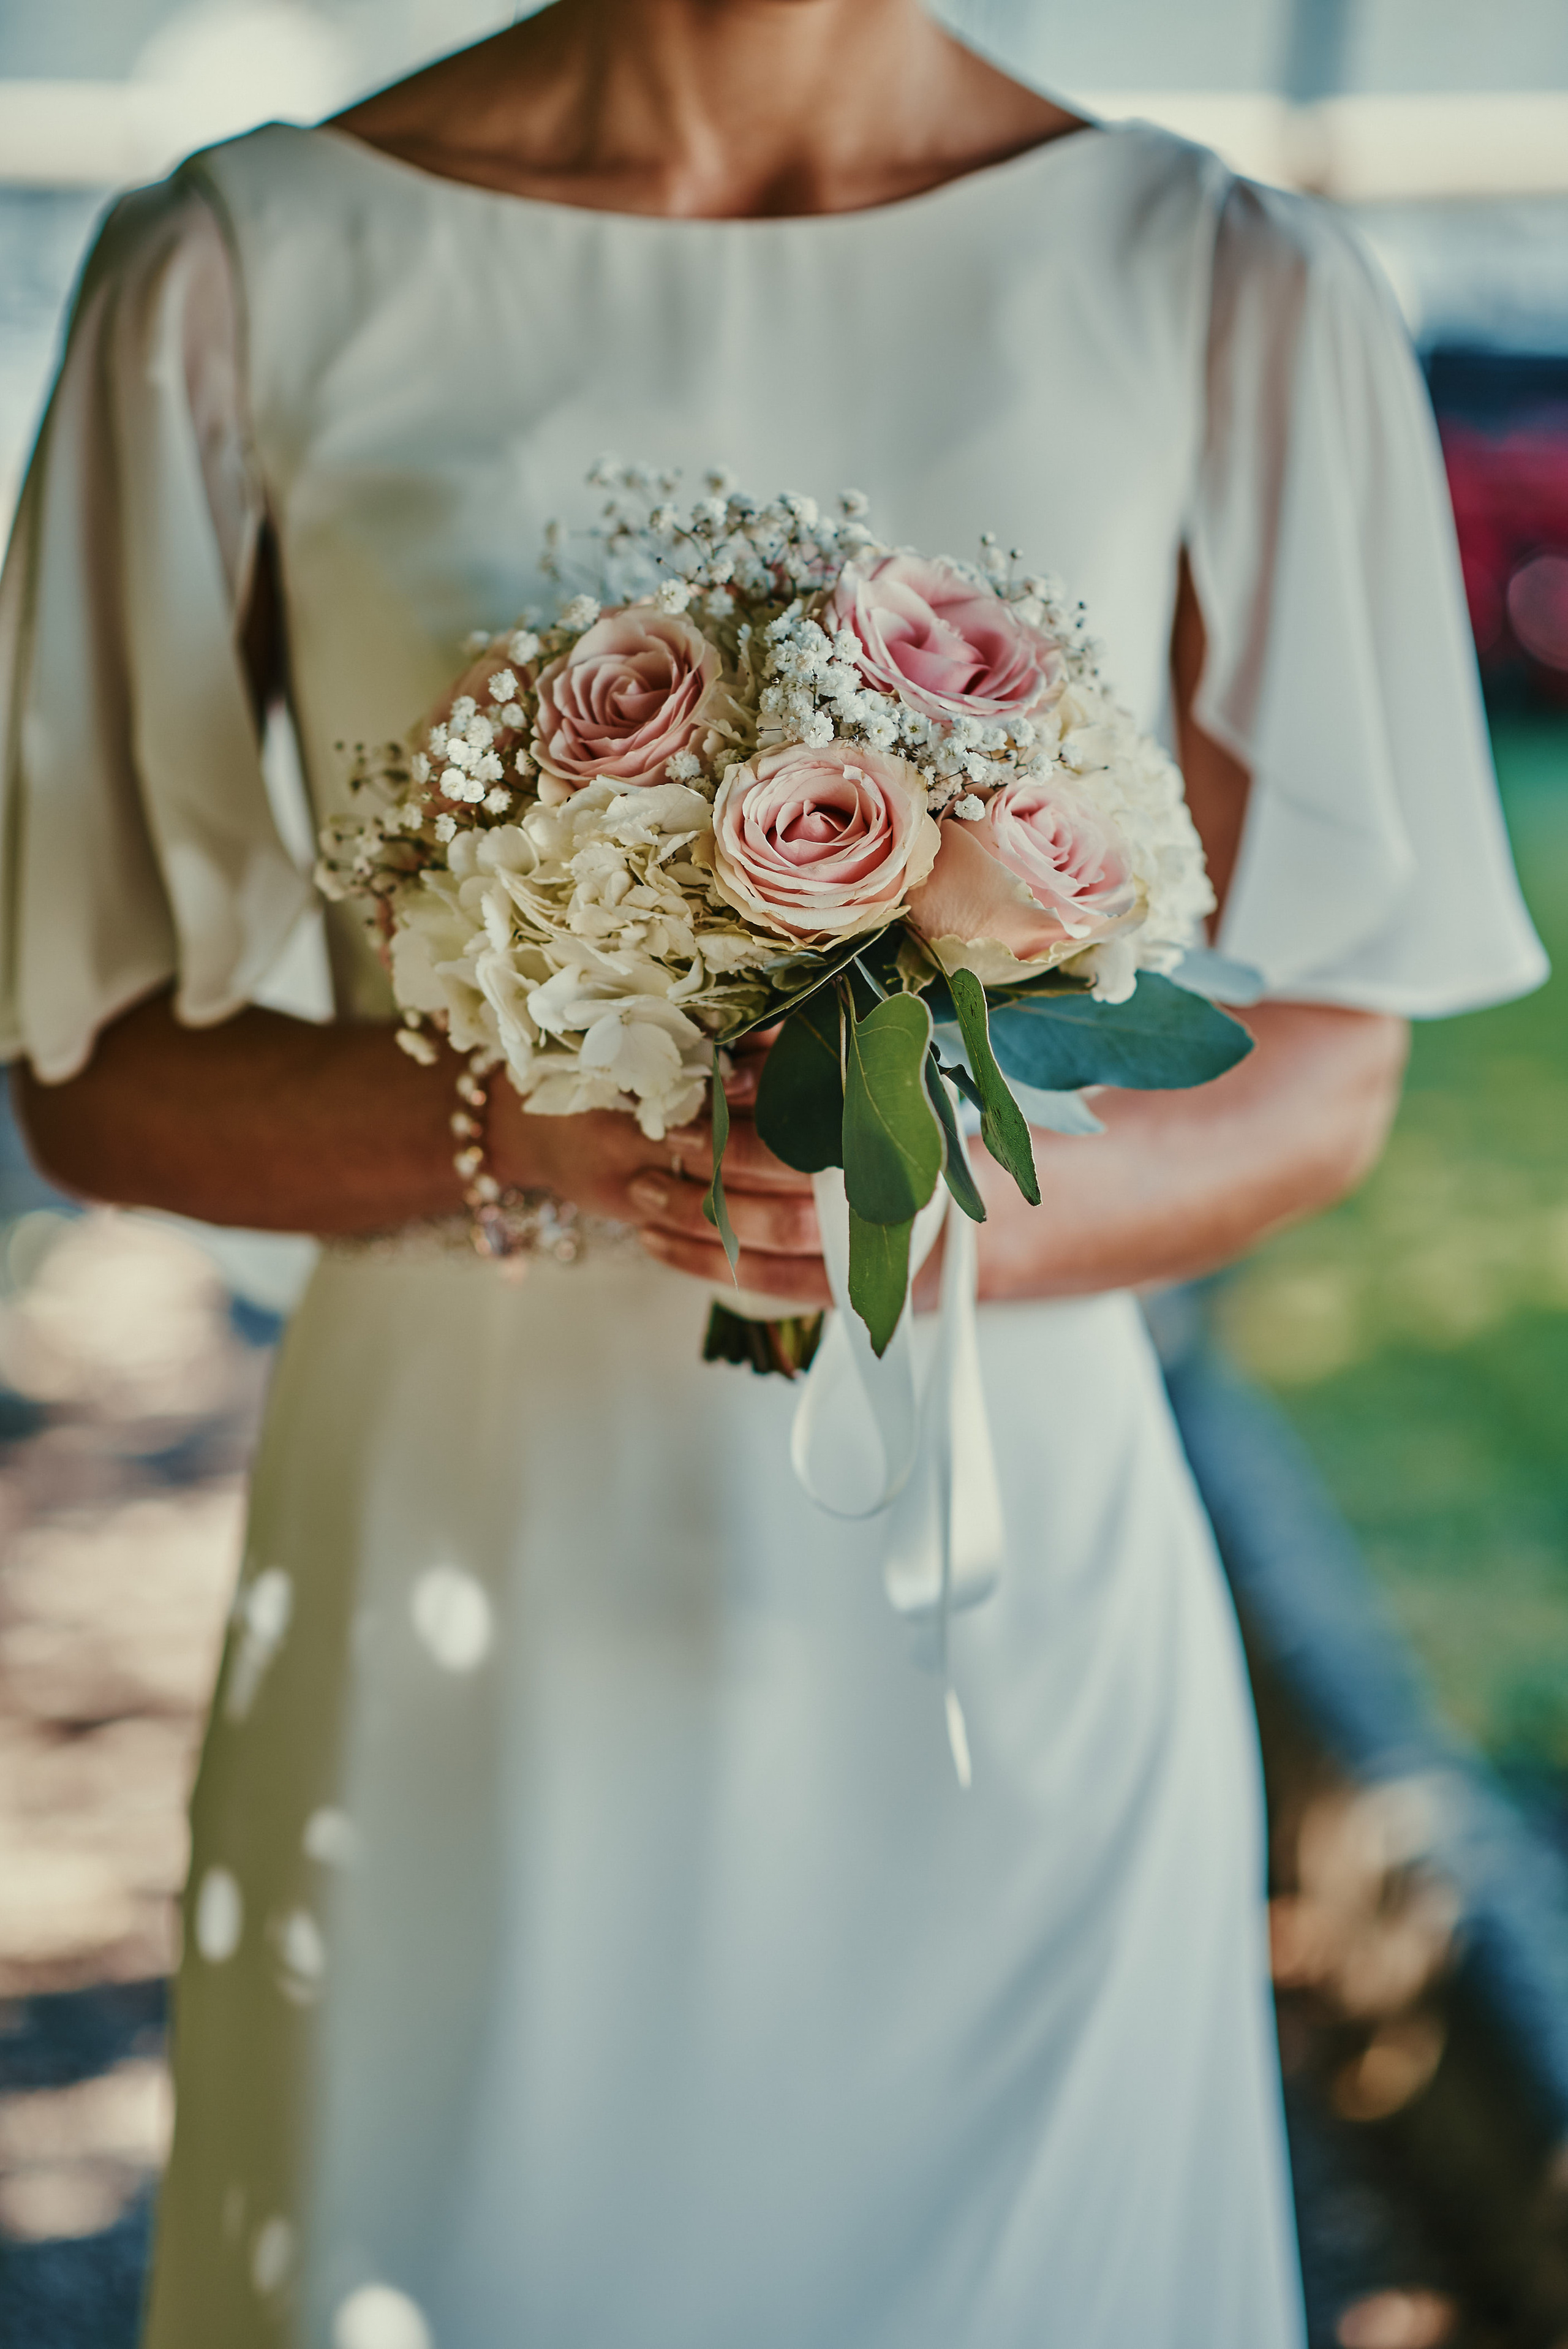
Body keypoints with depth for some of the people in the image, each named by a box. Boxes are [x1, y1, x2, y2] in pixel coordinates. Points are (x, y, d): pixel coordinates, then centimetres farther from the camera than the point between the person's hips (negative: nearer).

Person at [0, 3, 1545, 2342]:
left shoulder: (1238, 295, -2)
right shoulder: (248, 276, -4)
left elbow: (1324, 1071, 2)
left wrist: (961, 1211, -18)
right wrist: (507, 1122, -20)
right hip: (466, 1611, 0)